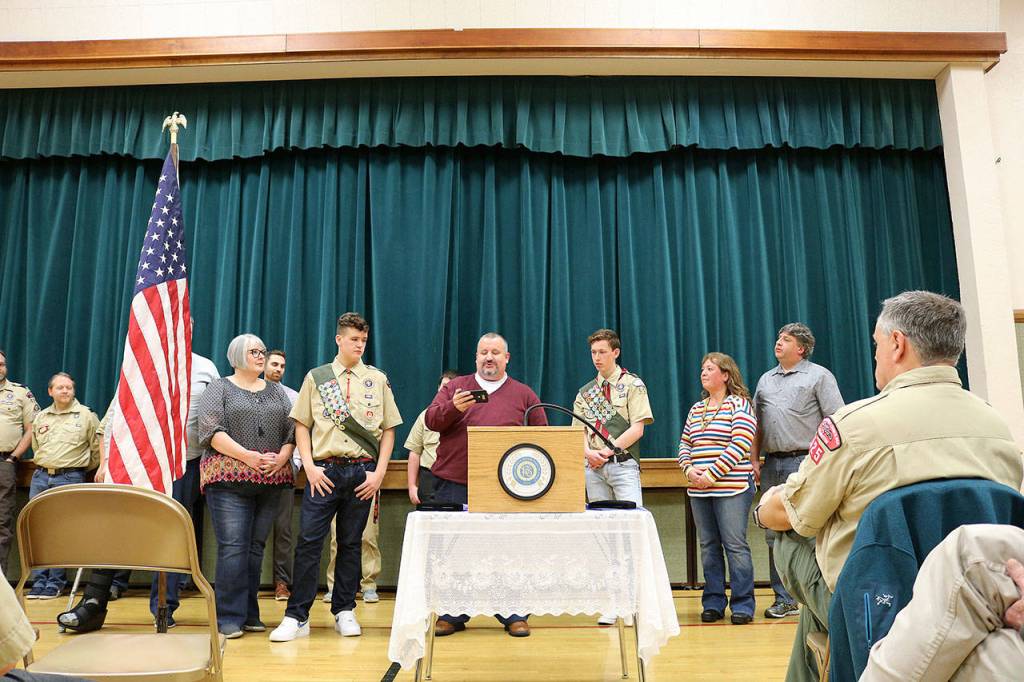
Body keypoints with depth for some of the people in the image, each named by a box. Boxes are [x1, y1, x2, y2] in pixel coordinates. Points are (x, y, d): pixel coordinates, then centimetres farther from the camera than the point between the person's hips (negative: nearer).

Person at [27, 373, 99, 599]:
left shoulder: (86, 415, 1)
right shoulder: (41, 417, 14)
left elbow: (97, 448, 5)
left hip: (69, 478, -4)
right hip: (40, 477, 5)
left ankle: (55, 583, 4)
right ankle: (39, 581, 12)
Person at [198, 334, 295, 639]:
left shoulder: (277, 392, 18)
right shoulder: (219, 388, 6)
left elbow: (293, 430, 13)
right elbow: (211, 431, -7)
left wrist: (283, 457, -7)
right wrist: (248, 457, -16)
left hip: (270, 481, 4)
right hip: (230, 478, -4)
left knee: (256, 547, 6)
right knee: (232, 547, -8)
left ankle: (249, 613, 14)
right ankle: (230, 618, 0)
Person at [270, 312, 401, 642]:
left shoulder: (378, 380, 8)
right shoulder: (316, 377, 7)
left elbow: (388, 429, 7)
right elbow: (302, 425, 6)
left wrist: (379, 472, -1)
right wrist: (309, 466, -5)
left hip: (362, 472, 1)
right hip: (324, 470, -1)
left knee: (350, 542, 9)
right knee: (308, 541, -4)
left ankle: (344, 611, 20)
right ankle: (297, 617, 5)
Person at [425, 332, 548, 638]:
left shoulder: (524, 394, 12)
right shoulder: (454, 387, 12)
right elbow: (431, 420, 3)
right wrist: (454, 408, -16)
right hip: (454, 484, 1)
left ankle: (513, 615, 15)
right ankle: (452, 615, 19)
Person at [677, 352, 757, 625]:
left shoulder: (739, 404, -3)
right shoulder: (696, 409, 16)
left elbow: (740, 444, -14)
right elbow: (684, 444, 17)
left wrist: (712, 473, -17)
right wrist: (689, 469, -2)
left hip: (731, 488, -6)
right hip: (699, 490, 6)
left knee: (735, 545, -2)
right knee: (708, 546, 10)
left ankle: (742, 605, 8)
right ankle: (713, 603, 19)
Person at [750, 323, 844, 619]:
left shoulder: (819, 376, 1)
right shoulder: (765, 379, 18)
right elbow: (757, 424, 19)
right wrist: (754, 460, 10)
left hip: (805, 463, -6)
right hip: (772, 464, 6)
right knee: (775, 535, 8)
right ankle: (784, 599, 18)